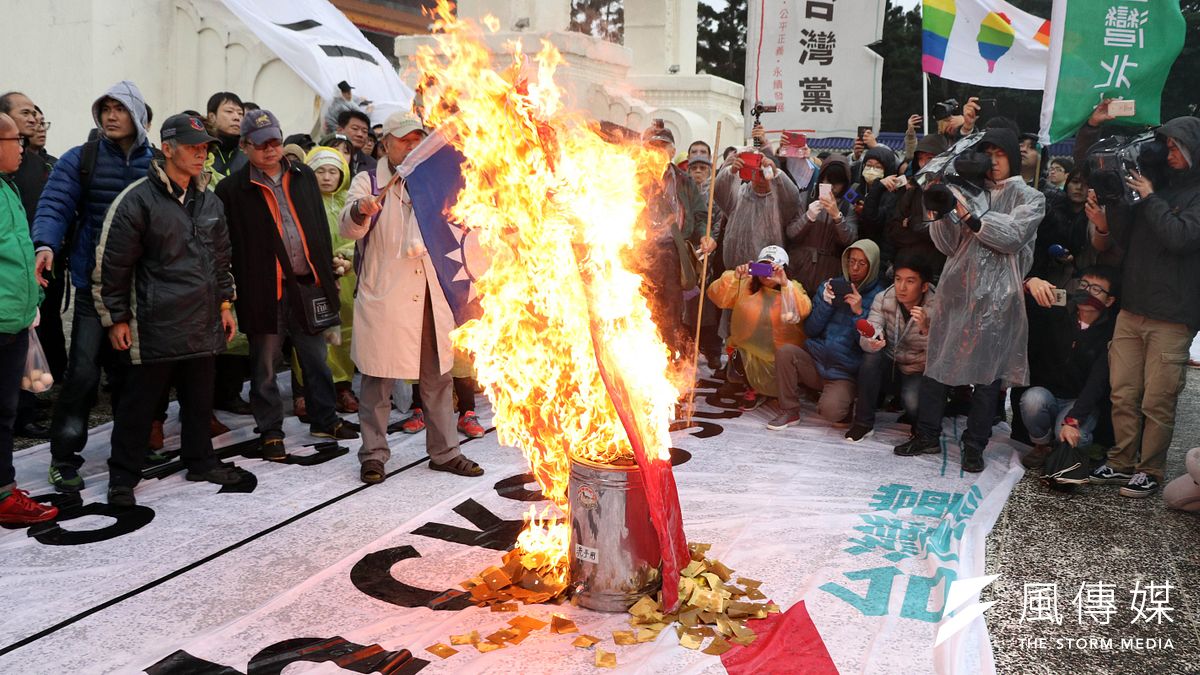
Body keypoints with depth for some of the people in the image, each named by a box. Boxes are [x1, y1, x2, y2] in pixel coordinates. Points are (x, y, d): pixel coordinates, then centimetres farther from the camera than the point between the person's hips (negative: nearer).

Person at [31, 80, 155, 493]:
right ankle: (64, 456, 8)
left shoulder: (156, 164, 8)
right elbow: (55, 205, -8)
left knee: (129, 370, 12)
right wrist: (46, 244, -27)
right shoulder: (80, 160, 2)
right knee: (83, 371, -6)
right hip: (94, 283, -2)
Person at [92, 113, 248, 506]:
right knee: (140, 401, 4)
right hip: (156, 325, -6)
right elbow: (111, 264, -7)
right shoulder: (138, 200, -10)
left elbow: (221, 256, 21)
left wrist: (224, 303, 17)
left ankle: (200, 460, 31)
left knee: (200, 397, 15)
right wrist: (116, 319, -6)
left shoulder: (209, 200, 11)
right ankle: (123, 476, 16)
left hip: (204, 323, 6)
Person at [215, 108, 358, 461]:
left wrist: (327, 273, 12)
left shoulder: (304, 176, 9)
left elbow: (321, 228, 14)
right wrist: (233, 292, -9)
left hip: (308, 283, 4)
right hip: (264, 291, -4)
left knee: (316, 358, 16)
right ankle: (271, 432, 21)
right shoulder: (232, 189, -5)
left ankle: (323, 418, 32)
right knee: (265, 366, 7)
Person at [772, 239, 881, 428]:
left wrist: (859, 312, -19)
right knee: (784, 351, -26)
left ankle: (848, 404, 7)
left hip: (845, 374, -4)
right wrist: (826, 304, -9)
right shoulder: (831, 286, 9)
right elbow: (810, 330, 5)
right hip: (815, 362, 4)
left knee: (830, 411, -30)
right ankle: (789, 411, -11)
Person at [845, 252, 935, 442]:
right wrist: (872, 342, -47)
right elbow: (866, 339, -23)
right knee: (871, 354, -29)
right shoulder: (883, 299, -11)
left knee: (911, 401, -31)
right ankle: (863, 422, -16)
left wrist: (926, 329, -43)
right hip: (889, 367, 2)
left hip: (918, 372, -2)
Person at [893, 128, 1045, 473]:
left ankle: (975, 445, 11)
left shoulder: (1030, 198, 8)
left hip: (996, 298, -3)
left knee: (987, 372, 1)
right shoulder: (971, 192, 14)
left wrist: (971, 218, -15)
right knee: (937, 363, 4)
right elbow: (949, 244, 8)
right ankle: (927, 435, 16)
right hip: (955, 290, 3)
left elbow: (1013, 235, -9)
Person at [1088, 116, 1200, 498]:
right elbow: (1124, 238, 13)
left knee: (1157, 402, 0)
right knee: (1123, 394, 9)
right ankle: (1122, 463, 21)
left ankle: (1150, 471, 12)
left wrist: (1149, 198, -8)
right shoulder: (1159, 185, 14)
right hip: (1132, 309, 6)